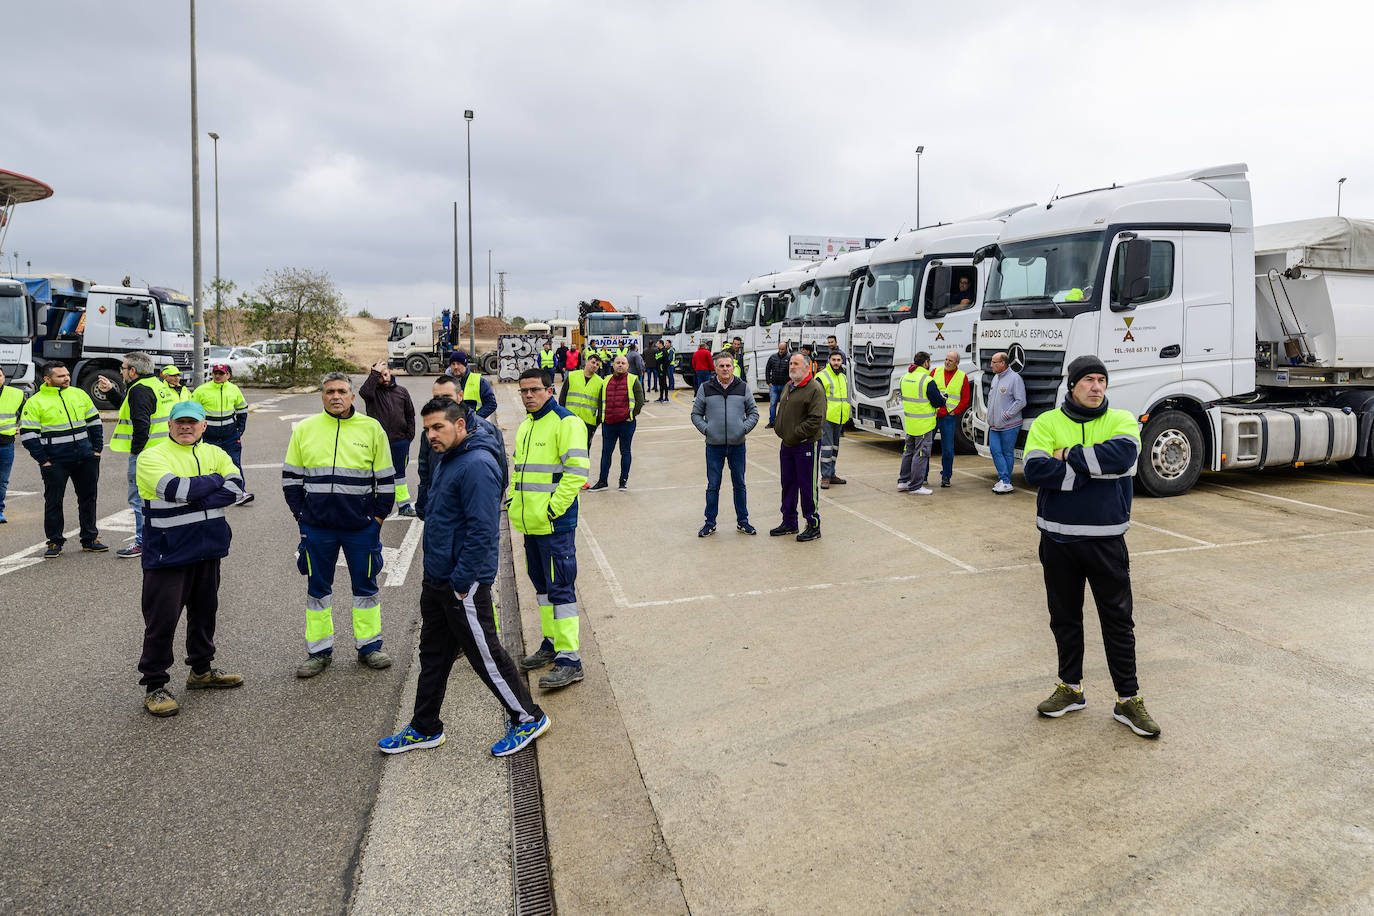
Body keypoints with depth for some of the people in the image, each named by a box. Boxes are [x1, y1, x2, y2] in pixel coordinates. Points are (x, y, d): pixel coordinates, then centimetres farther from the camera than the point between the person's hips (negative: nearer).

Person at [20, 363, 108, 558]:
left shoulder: (79, 394, 8)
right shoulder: (35, 402, -5)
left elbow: (94, 421, 16)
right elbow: (28, 434, -6)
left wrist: (97, 449, 9)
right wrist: (43, 460, -9)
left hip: (86, 459, 4)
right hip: (55, 462, -4)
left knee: (88, 498, 9)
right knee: (53, 502, 2)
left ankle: (90, 539, 20)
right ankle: (55, 542, 14)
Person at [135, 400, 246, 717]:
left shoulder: (215, 453, 8)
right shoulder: (152, 456, -7)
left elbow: (236, 488, -8)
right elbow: (175, 489, -24)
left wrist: (194, 500, -18)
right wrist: (215, 480, -10)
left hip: (208, 548, 6)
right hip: (168, 551, -5)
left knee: (204, 611, 18)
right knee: (162, 619, -1)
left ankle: (201, 670, 35)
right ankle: (154, 686, 11)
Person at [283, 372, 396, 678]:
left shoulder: (371, 428, 1)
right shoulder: (304, 429, 4)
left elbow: (386, 479, 5)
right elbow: (291, 477, 10)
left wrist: (378, 515, 0)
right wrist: (301, 513, 3)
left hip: (361, 526, -1)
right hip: (317, 526, 1)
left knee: (365, 585, 8)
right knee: (317, 587, 9)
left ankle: (369, 646, 22)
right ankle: (319, 651, 22)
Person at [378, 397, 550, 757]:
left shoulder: (477, 464, -22)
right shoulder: (447, 459, 11)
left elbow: (482, 530, -26)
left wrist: (461, 582, -22)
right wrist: (434, 573, 19)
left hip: (464, 585, -10)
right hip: (436, 579, 10)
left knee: (486, 655, 1)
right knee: (433, 655, 18)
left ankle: (528, 718, 18)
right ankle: (425, 728, 31)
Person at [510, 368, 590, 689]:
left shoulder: (566, 422, -11)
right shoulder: (525, 426, 16)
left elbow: (577, 470, -18)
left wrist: (554, 509, -19)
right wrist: (512, 501, 13)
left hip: (555, 523, -9)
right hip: (530, 523, 9)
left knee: (560, 588, -7)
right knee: (542, 584, 17)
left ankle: (569, 659, -3)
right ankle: (551, 643, 31)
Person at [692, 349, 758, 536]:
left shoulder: (743, 388, 4)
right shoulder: (705, 388, 1)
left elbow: (753, 412, 9)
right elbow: (696, 414, 6)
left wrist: (745, 428, -6)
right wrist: (705, 429, -8)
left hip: (738, 445, 1)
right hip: (714, 445, -1)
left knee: (739, 484, 10)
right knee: (713, 486, 5)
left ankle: (742, 521, 23)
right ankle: (710, 523, 16)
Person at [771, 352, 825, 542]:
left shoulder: (815, 389, -13)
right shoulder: (788, 387, 14)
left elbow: (816, 419, -20)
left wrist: (796, 434, -18)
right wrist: (779, 428, 9)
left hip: (806, 446, -8)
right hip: (786, 445, 8)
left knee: (808, 487, -2)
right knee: (788, 484, 15)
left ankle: (813, 526, 9)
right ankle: (789, 523, 27)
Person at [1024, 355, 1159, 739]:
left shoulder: (1122, 420, 1)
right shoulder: (1047, 423, 0)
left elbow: (1123, 455, -22)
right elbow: (1035, 470, -16)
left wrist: (1070, 456, -17)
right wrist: (1095, 469, -17)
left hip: (1106, 540, -1)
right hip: (1057, 539, 1)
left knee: (1118, 621, 5)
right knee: (1064, 618, 14)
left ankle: (1128, 700, 18)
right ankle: (1070, 688, 30)